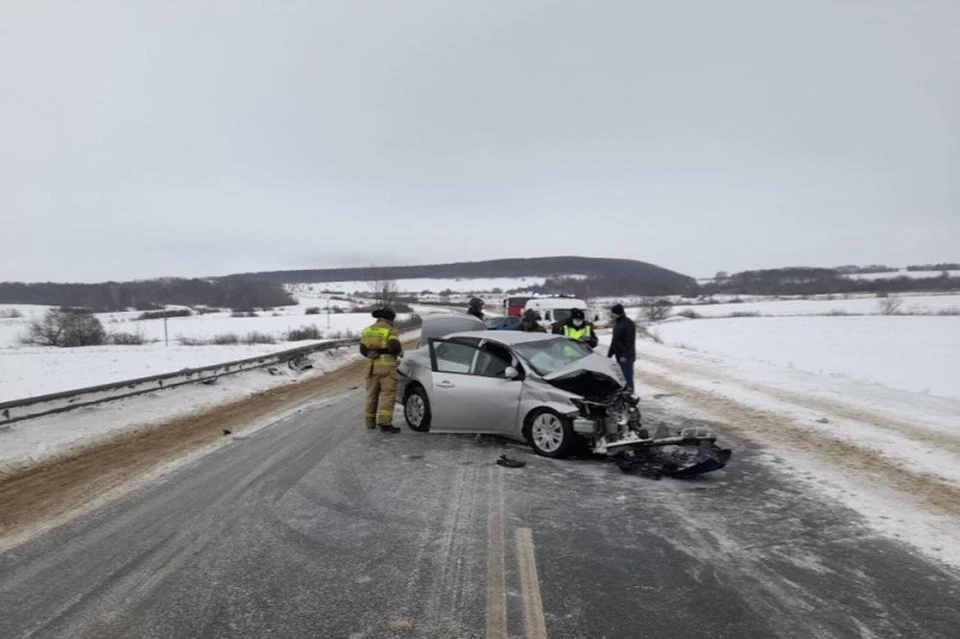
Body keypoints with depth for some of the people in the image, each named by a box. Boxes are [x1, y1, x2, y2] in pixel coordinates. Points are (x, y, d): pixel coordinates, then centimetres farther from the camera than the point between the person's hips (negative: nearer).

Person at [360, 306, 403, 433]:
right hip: (387, 366, -6)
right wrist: (400, 352, 4)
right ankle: (385, 422, -17)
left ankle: (370, 422, 20)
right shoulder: (390, 330, -5)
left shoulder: (368, 330, 14)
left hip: (373, 366, 6)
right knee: (388, 395, -8)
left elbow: (363, 349, 15)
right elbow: (394, 347, -16)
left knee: (372, 395, 14)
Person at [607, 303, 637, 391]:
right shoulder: (617, 323, 17)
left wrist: (625, 355, -23)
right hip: (619, 357, 9)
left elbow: (630, 342, -18)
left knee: (627, 378, -9)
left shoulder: (628, 324, -12)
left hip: (626, 357, -9)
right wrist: (609, 354, 21)